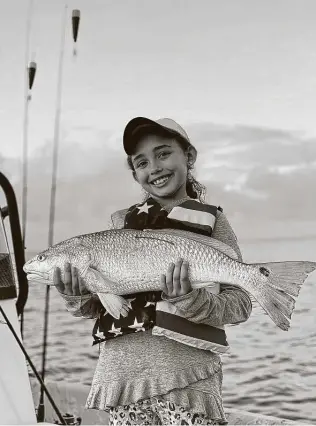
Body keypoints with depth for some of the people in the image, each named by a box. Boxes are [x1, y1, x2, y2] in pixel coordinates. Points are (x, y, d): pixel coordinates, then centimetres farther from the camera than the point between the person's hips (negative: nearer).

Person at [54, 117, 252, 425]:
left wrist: (191, 302, -20)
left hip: (187, 376, -2)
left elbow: (240, 304, -4)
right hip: (120, 370, 3)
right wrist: (79, 299, -9)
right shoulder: (121, 221, 11)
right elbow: (96, 305, 12)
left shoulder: (211, 221, 3)